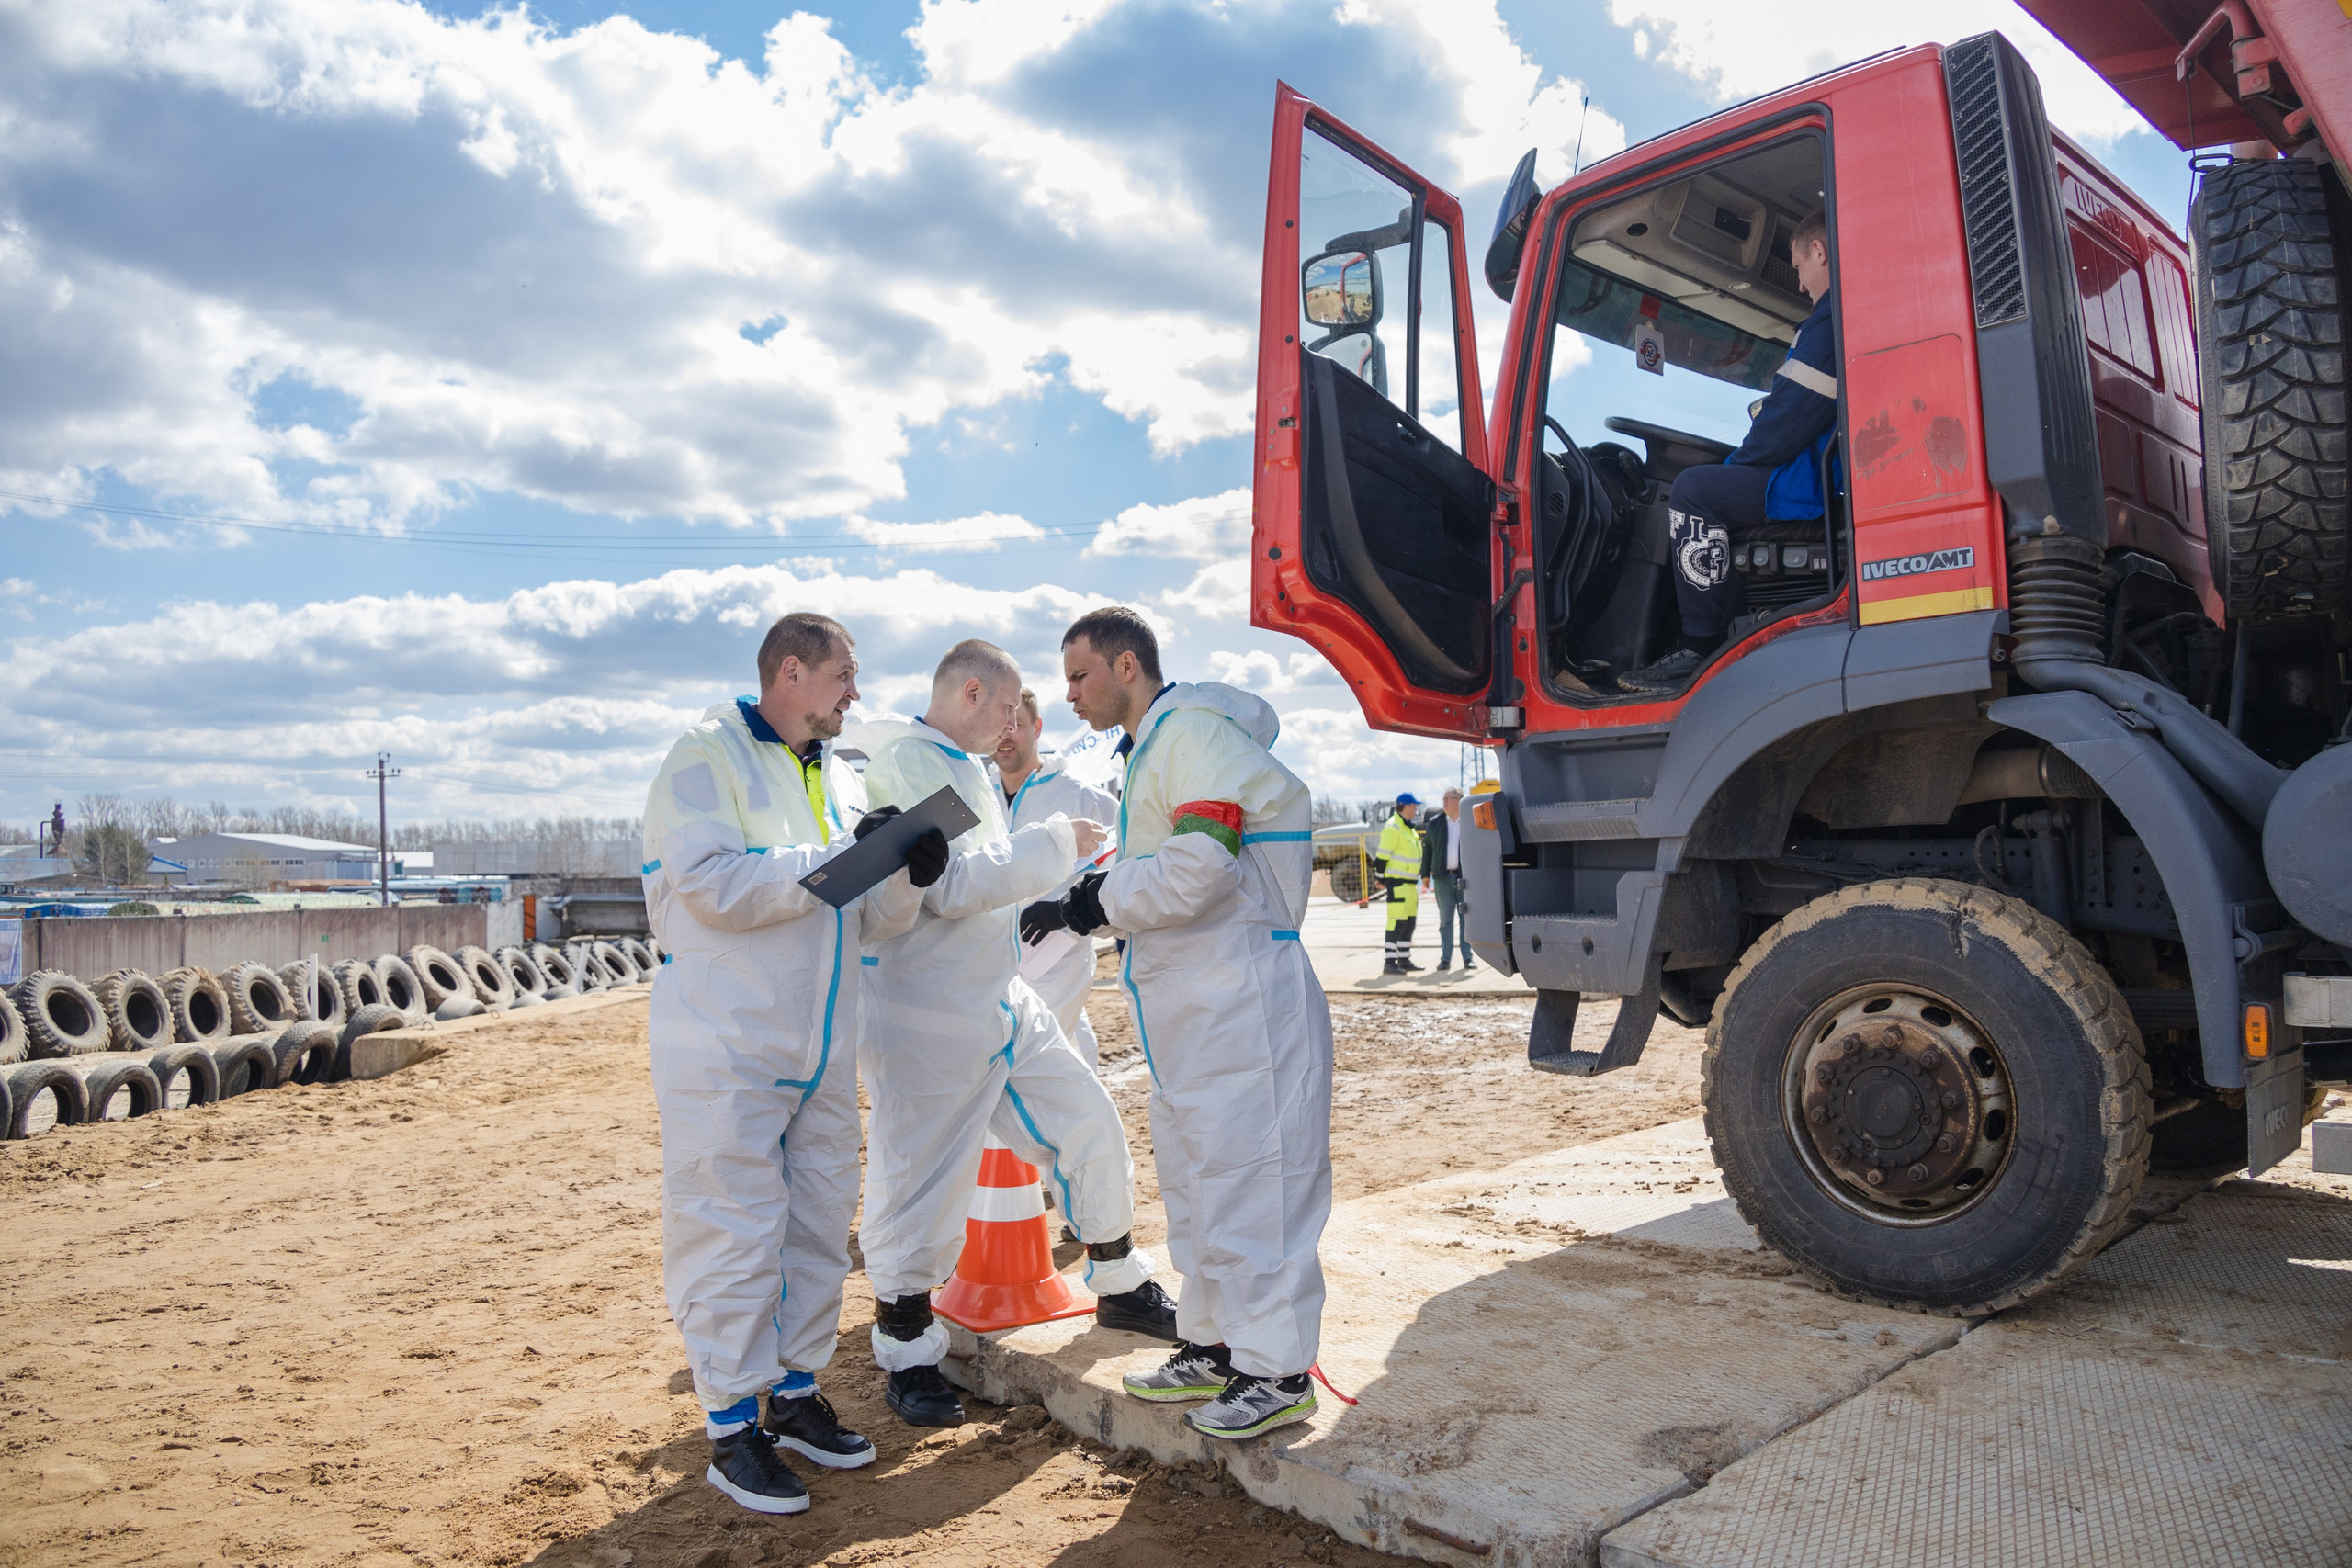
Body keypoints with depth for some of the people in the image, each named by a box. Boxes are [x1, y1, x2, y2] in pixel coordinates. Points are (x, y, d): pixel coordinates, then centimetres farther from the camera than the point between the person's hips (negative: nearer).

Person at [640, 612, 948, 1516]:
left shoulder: (838, 779, 15)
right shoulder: (708, 755, -7)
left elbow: (867, 923, 15)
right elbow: (713, 884, -21)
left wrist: (911, 876, -6)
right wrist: (839, 859, -19)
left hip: (821, 1051, 7)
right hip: (726, 1046, -7)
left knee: (818, 1227, 13)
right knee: (733, 1234, -1)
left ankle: (795, 1391, 29)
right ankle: (731, 1428, 13)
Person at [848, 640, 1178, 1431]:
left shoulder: (966, 768, 16)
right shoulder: (901, 763, -16)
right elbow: (950, 884, -25)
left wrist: (1063, 887, 20)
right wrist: (1055, 841, -17)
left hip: (1002, 1002, 10)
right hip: (925, 1017, -9)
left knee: (1089, 1123, 11)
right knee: (919, 1185, 1)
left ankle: (1120, 1287, 29)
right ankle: (906, 1359, 19)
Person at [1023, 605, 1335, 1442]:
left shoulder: (1194, 730, -13)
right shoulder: (1150, 749, 19)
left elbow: (1200, 868, -24)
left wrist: (1095, 904, -14)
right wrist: (1100, 893, 5)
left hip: (1241, 993, -11)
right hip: (1185, 1001, 11)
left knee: (1246, 1174, -4)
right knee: (1191, 1176, 17)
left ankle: (1277, 1370, 7)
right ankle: (1211, 1346, 30)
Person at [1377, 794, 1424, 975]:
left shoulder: (1408, 828, 18)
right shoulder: (1393, 829, -14)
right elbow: (1383, 855, -16)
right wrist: (1381, 879, -14)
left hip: (1410, 883, 10)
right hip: (1397, 882, -10)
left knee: (1409, 922, 12)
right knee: (1398, 921, -12)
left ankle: (1405, 960, 19)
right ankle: (1389, 962, -11)